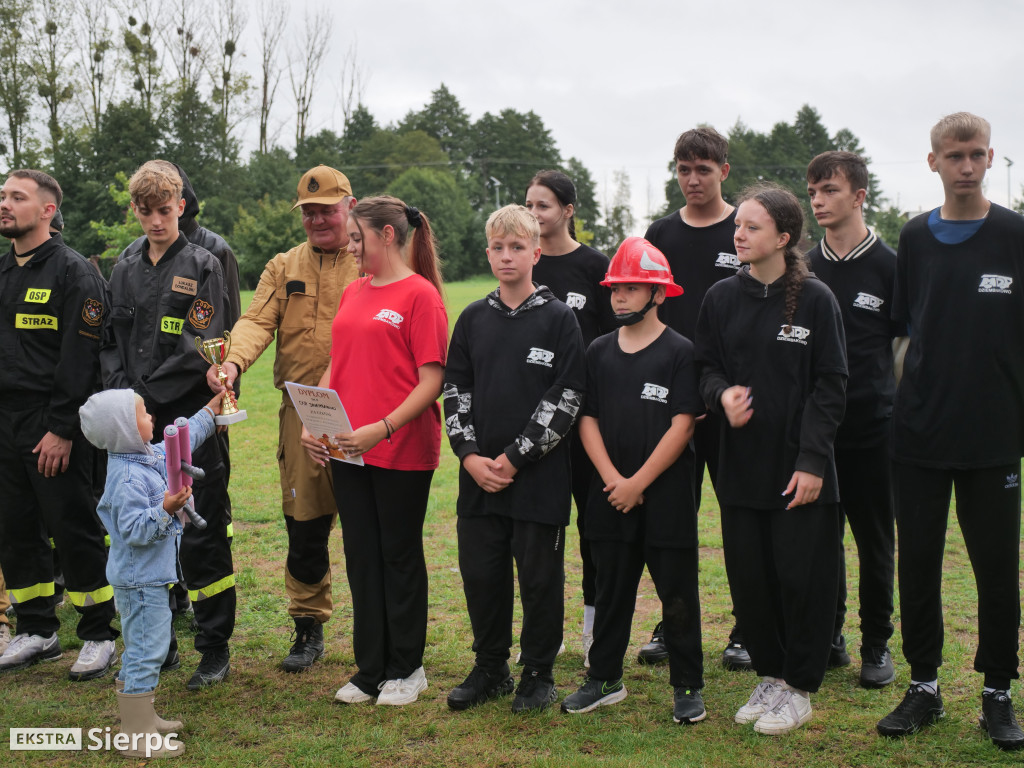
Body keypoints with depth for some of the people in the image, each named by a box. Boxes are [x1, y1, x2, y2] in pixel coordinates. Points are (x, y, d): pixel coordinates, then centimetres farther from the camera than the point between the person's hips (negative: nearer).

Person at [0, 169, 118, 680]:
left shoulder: (73, 273, -8)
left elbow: (80, 360, -14)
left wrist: (62, 430, -18)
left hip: (54, 426, -7)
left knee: (75, 530, -2)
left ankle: (99, 635, 10)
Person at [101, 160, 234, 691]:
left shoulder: (201, 266, -2)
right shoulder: (125, 268, 13)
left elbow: (201, 349, -10)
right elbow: (109, 342, 12)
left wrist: (145, 396, -14)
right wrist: (120, 394, -5)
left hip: (189, 424, -5)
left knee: (201, 538, -1)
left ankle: (215, 650, 11)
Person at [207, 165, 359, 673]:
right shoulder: (283, 268, 14)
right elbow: (258, 321, 0)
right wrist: (233, 361, -21)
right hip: (300, 415, 3)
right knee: (304, 524, 8)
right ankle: (309, 627, 23)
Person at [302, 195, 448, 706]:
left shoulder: (420, 295, -9)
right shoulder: (353, 293, 12)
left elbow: (431, 380, -14)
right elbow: (336, 366, 16)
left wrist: (382, 429, -22)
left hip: (402, 450, -6)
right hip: (347, 450, 6)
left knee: (400, 557, 6)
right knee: (361, 558, 12)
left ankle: (406, 669, 21)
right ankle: (370, 670, 24)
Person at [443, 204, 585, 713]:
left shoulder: (559, 319, -4)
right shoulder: (473, 319, 9)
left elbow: (566, 399, -9)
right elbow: (455, 390, 8)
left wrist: (515, 458, -12)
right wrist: (470, 455, -5)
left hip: (539, 476, -4)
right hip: (479, 475, 4)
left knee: (540, 577, 4)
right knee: (481, 574, 10)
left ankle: (538, 674, 20)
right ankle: (490, 669, 26)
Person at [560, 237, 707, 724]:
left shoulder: (680, 352, -5)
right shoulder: (599, 352, 8)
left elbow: (682, 425, -10)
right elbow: (587, 419, 5)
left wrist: (638, 482, -14)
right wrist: (612, 478, -8)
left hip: (666, 494, -4)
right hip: (611, 495, 4)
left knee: (677, 591, 4)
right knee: (611, 589, 13)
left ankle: (687, 687, 16)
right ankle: (604, 679, 25)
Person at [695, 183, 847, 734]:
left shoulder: (815, 299, -5)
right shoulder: (721, 298, 5)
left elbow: (830, 386, -5)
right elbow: (707, 366, 11)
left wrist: (812, 461, -12)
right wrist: (723, 394, -13)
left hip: (799, 467, -3)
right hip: (741, 462, 4)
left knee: (801, 577, 2)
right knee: (749, 576, 9)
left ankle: (798, 689, 18)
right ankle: (768, 677, 26)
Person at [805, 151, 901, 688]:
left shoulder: (889, 266, -2)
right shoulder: (804, 268, 8)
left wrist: (897, 401, -6)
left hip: (873, 426, -3)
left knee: (875, 541, 6)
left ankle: (876, 644, 19)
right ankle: (828, 636, 23)